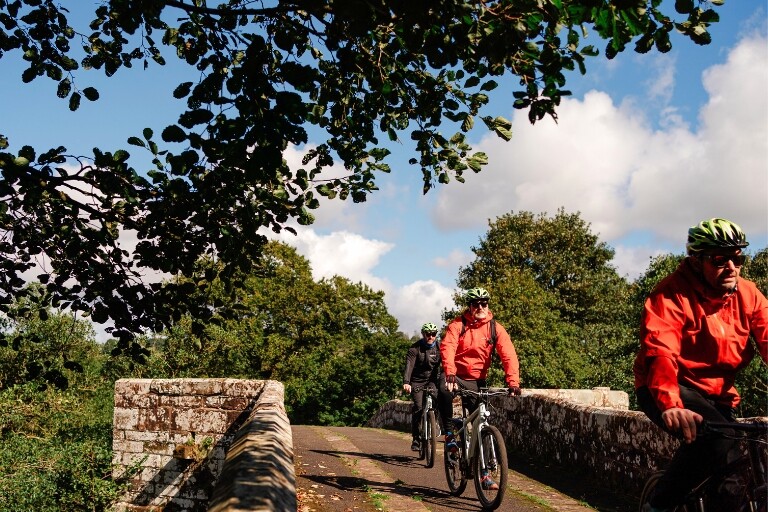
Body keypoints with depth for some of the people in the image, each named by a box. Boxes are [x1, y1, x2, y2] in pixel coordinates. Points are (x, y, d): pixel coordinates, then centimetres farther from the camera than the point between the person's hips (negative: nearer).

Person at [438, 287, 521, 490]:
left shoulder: (495, 328, -4)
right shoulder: (458, 324, -9)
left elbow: (508, 355, -13)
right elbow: (447, 347, -24)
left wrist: (513, 381, -28)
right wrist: (449, 372, -42)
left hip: (477, 380, 2)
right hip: (456, 375, -2)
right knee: (443, 391, -37)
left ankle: (484, 473, 11)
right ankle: (449, 434, -17)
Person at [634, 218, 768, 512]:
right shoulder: (672, 295, -19)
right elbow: (660, 353, -32)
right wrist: (670, 405, -50)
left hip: (717, 394, 6)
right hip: (666, 389, -6)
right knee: (715, 436, -31)